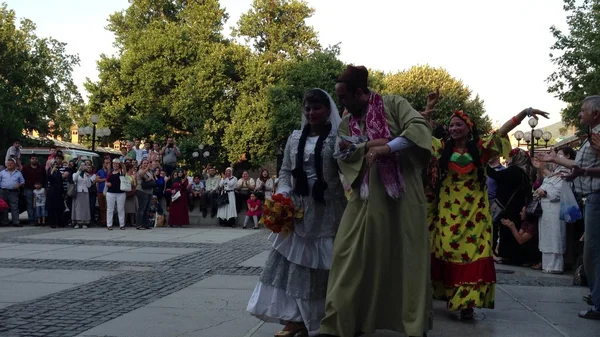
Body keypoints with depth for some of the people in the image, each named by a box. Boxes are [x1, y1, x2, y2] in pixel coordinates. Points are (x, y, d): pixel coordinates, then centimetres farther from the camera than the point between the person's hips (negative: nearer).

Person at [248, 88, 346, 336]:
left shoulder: (338, 138, -2)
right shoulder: (295, 137, 11)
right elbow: (285, 170, 11)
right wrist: (283, 194, -1)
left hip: (327, 212, -4)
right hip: (298, 210, 4)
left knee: (320, 265, 3)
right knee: (293, 263, 3)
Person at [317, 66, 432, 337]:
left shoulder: (392, 104, 1)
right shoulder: (347, 122, 14)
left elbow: (420, 126, -13)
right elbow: (343, 154, 2)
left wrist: (386, 148, -21)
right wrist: (370, 145, -12)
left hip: (402, 191, -3)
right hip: (367, 195, 4)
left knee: (407, 255, 2)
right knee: (352, 254, -2)